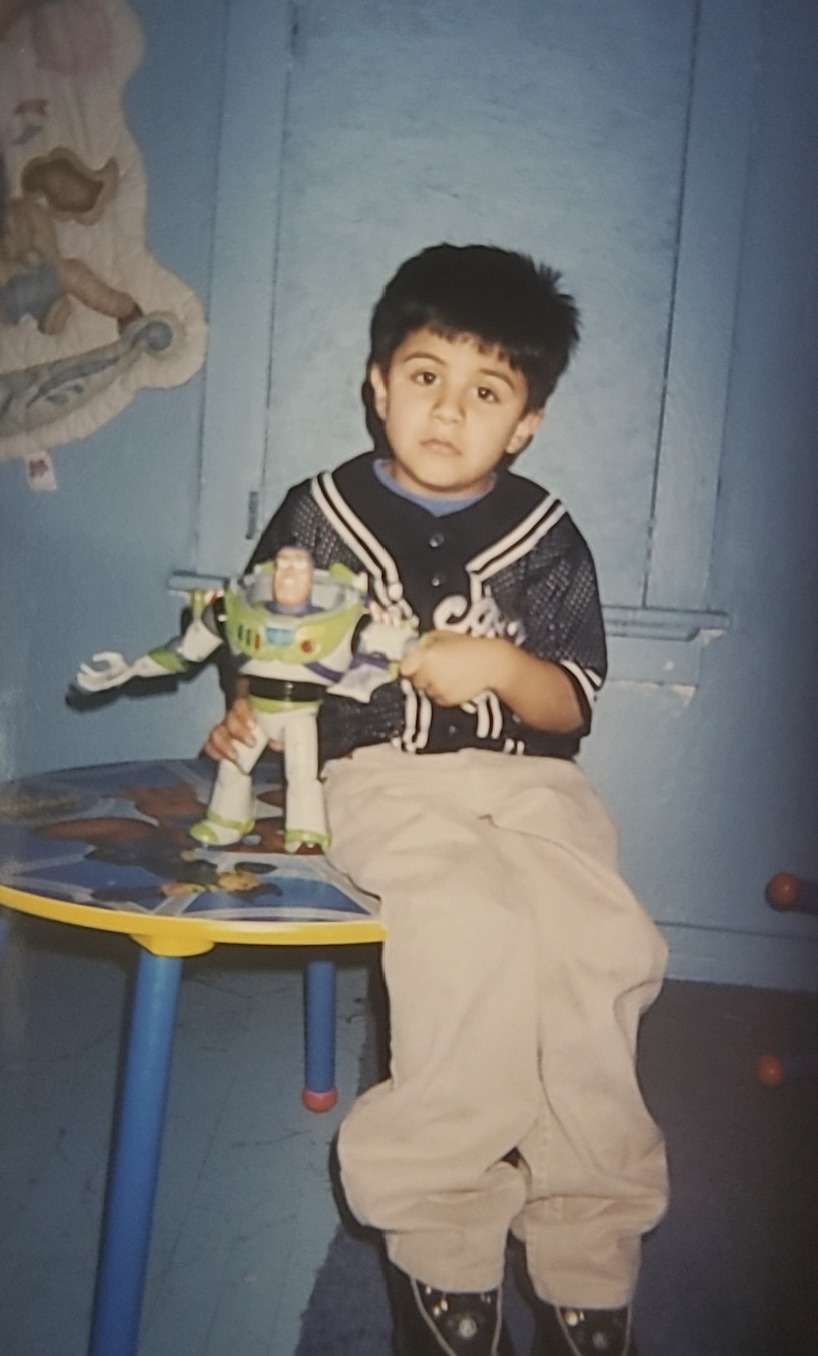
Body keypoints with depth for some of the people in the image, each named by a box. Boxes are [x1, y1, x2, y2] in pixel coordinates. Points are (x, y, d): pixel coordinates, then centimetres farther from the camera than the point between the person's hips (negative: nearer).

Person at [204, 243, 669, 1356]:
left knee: (600, 942, -27)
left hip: (525, 776, 2)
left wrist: (499, 662, -13)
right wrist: (247, 713, -1)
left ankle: (585, 1248, -9)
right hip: (383, 776, -2)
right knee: (474, 924, -33)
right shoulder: (321, 515, 8)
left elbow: (572, 706, 6)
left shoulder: (545, 538, 8)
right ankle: (445, 1243, -15)